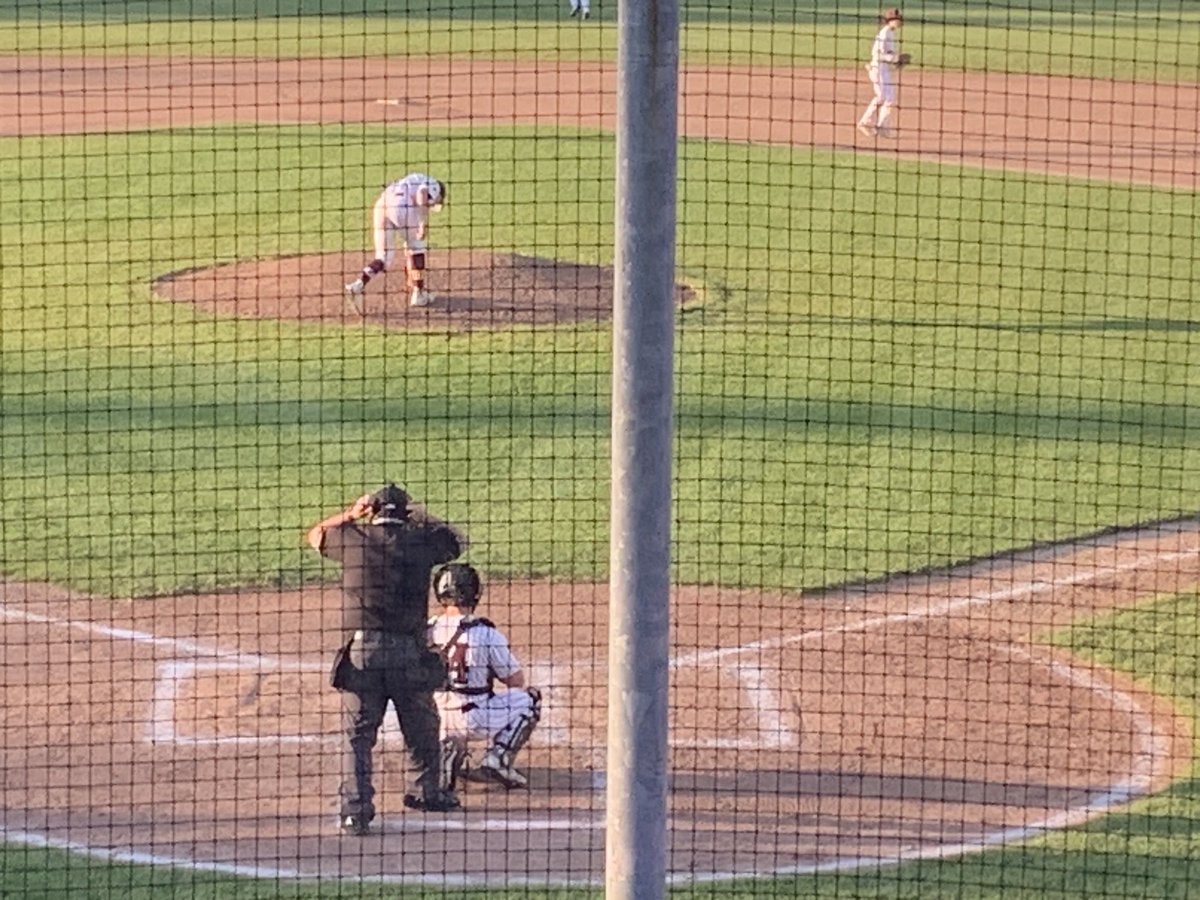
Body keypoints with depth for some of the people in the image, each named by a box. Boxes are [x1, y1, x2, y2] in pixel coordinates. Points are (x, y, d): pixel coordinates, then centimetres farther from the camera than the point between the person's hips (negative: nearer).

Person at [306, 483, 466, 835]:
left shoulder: (353, 537, 2)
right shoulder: (421, 540, 0)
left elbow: (315, 535, 23)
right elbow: (458, 540, 21)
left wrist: (350, 514, 30)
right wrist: (423, 518, 26)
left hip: (360, 653, 0)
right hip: (409, 653, 0)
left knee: (358, 734, 3)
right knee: (422, 726, 19)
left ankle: (355, 811, -6)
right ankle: (426, 791, 34)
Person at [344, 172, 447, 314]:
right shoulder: (433, 185, 18)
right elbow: (421, 193, -9)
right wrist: (424, 223, -13)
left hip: (380, 206, 6)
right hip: (401, 207, -6)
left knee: (384, 257, 9)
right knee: (417, 246, 17)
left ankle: (357, 286, -13)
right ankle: (419, 294, 21)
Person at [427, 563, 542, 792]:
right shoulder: (485, 633, -13)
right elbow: (517, 681, -3)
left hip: (435, 722, 5)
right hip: (474, 721, -5)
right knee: (529, 698, 17)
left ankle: (447, 751, 8)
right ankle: (497, 761, 3)